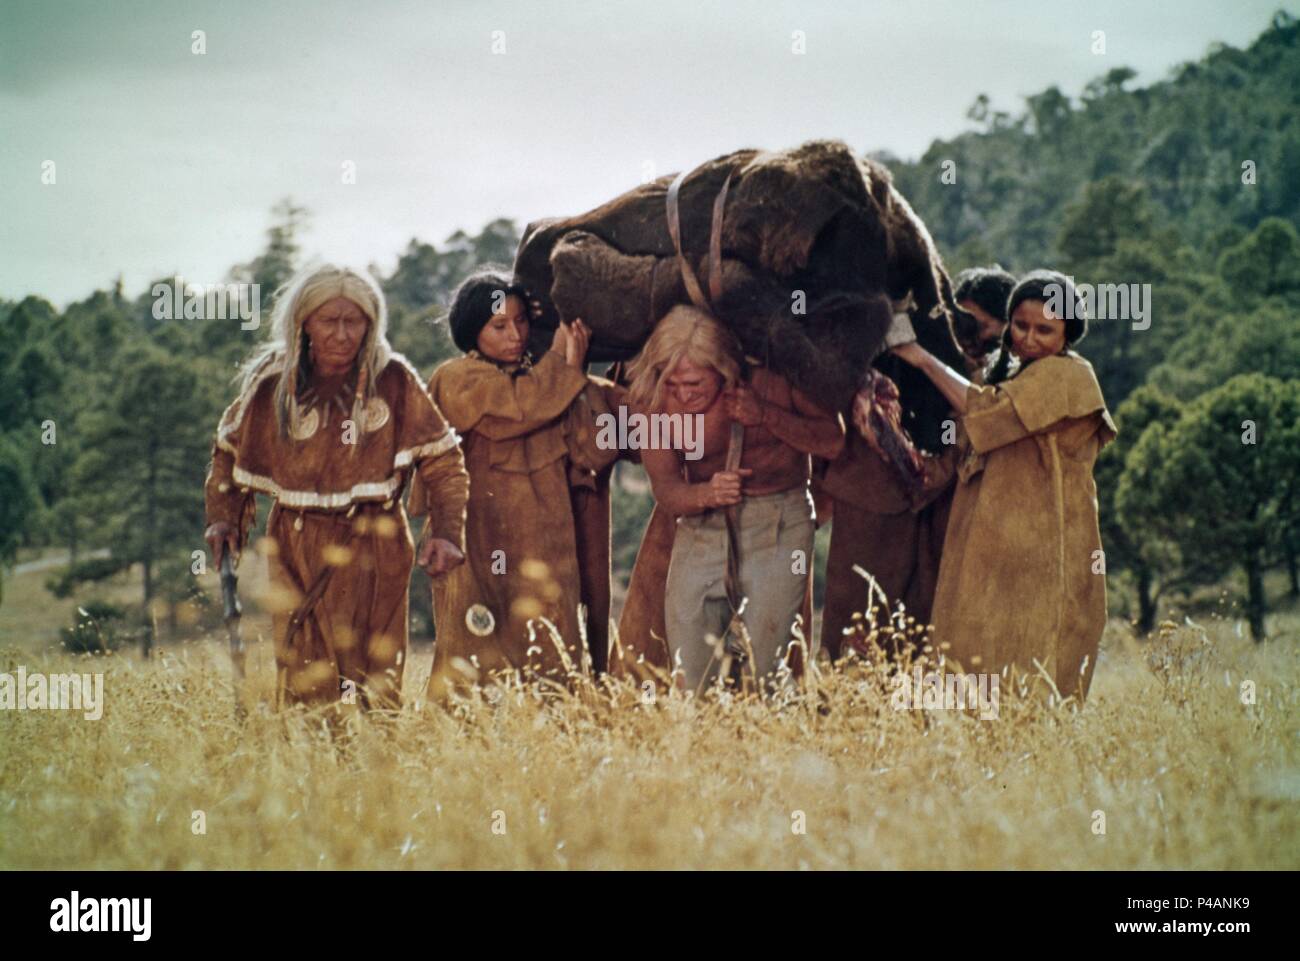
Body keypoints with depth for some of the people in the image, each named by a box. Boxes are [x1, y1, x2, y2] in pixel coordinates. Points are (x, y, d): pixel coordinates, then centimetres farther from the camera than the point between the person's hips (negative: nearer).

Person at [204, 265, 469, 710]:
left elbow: (442, 460, -1)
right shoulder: (271, 385, 0)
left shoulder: (394, 381, -4)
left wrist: (447, 533, -13)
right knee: (304, 686, -4)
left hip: (375, 551, -1)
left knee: (377, 684, -1)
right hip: (298, 552, 1)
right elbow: (229, 451, 18)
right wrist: (224, 519, 6)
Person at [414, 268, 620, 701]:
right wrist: (560, 362, -5)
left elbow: (593, 453, 3)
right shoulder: (456, 380, 1)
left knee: (552, 673, 1)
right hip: (484, 555, -5)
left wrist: (575, 373, -7)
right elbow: (516, 409, -18)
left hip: (547, 556, 5)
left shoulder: (546, 382, 16)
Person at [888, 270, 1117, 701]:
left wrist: (924, 359, -6)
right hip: (1003, 550, 9)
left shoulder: (1065, 375, -7)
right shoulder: (1016, 375, 22)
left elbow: (985, 409, -16)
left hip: (1041, 557, -9)